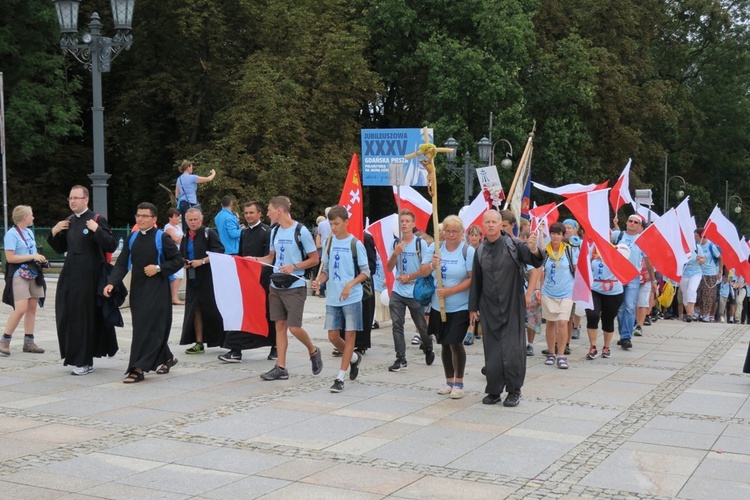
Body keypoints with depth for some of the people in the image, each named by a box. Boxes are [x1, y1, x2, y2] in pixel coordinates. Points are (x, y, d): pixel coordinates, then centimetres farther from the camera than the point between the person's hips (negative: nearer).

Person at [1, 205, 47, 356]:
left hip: (33, 274, 8)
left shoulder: (29, 232, 14)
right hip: (19, 274, -8)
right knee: (21, 309, -15)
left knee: (32, 308, 6)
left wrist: (39, 258, 7)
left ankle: (29, 342, 12)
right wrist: (32, 256, -16)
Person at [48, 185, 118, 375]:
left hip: (89, 276, -7)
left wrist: (97, 230, -24)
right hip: (70, 275, 7)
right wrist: (54, 232, 4)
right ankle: (76, 355, 26)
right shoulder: (68, 222, 12)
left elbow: (111, 246, -14)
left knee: (85, 317, -3)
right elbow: (60, 248, 19)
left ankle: (84, 362, 5)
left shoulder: (97, 220, -8)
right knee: (67, 315, 10)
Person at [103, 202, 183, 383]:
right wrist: (112, 282, -7)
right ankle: (166, 358, 31)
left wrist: (158, 268, -16)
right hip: (137, 289, 6)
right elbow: (122, 263, 6)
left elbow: (178, 260, -5)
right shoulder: (132, 238, 8)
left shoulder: (162, 238, -6)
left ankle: (138, 368, -9)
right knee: (143, 327, 13)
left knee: (147, 328, -9)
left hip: (156, 291, -6)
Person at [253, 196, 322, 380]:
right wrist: (256, 260, 2)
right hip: (276, 286, 6)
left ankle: (313, 351, 19)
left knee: (294, 327, -9)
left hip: (295, 287, -6)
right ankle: (281, 368, 11)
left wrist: (294, 266, -20)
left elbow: (314, 259, -7)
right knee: (280, 325, 7)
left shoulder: (301, 231, -10)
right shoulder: (274, 232, 9)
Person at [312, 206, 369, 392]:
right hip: (332, 298, 5)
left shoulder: (355, 244, -6)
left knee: (349, 335, -1)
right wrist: (319, 281, -7)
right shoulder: (329, 243, 7)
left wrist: (350, 284, -20)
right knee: (333, 336, 6)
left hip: (352, 298, -5)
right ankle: (354, 358, 34)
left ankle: (340, 378, 4)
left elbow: (365, 272, -5)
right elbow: (326, 270, 14)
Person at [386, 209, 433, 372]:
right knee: (397, 325, -3)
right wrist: (395, 254, -12)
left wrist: (409, 277, -11)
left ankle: (428, 349, 33)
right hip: (398, 291, 3)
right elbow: (389, 268, 5)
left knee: (422, 325, 7)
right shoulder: (396, 244, 6)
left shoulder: (421, 243, -5)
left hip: (415, 291, -3)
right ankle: (400, 359, 1)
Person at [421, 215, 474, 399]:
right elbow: (423, 273, 2)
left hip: (460, 307, -4)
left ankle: (458, 383, 8)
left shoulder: (468, 251, -8)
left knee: (455, 342, -8)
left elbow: (473, 279, -14)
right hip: (438, 307, 4)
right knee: (445, 344, 13)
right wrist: (432, 265, -20)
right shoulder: (435, 248, 4)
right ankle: (449, 381, 27)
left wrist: (450, 291, -20)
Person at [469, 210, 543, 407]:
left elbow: (535, 261, -21)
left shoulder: (513, 244, -8)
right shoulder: (481, 250, 4)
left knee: (512, 348, -3)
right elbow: (476, 280, 11)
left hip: (512, 306, -3)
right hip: (489, 308, 3)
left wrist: (533, 249, -44)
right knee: (492, 350, 6)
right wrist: (473, 308, 12)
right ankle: (494, 390, 18)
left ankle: (514, 390, 11)